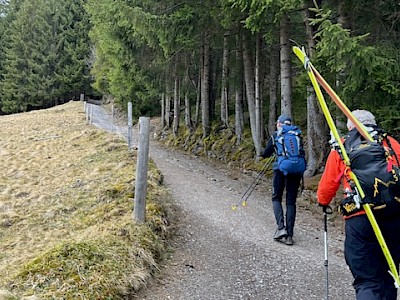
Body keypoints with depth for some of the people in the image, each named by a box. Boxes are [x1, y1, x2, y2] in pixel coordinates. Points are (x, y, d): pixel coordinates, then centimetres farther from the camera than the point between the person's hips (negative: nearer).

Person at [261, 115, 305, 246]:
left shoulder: (275, 135, 5)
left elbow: (265, 154, 10)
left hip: (281, 169, -3)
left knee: (276, 198, 13)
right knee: (291, 202, 9)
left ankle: (281, 227, -6)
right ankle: (289, 235, 7)